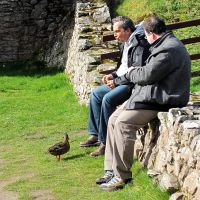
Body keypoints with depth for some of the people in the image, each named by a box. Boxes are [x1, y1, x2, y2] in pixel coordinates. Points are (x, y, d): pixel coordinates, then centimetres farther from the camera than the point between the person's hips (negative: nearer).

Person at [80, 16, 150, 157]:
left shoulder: (139, 45, -18)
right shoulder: (126, 44, 13)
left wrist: (117, 81, -18)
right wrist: (113, 76, 6)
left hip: (133, 84, -11)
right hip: (121, 81, 11)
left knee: (108, 99, -27)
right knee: (96, 94, 7)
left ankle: (105, 142, -18)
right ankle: (96, 134, 10)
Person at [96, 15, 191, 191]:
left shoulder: (169, 49, -18)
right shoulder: (167, 44, 18)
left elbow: (147, 75, -19)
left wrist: (130, 72, 0)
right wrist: (135, 71, 10)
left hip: (160, 100, -11)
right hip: (150, 94, 11)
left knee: (123, 123, -23)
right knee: (113, 119, 2)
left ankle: (121, 176, -15)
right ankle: (111, 170, 5)